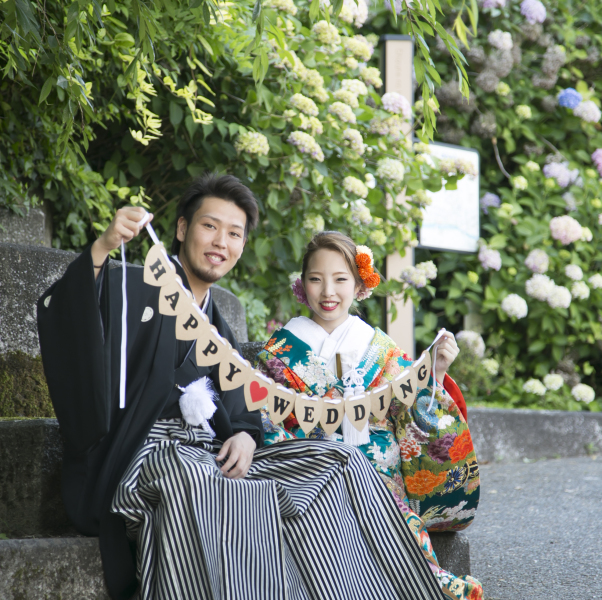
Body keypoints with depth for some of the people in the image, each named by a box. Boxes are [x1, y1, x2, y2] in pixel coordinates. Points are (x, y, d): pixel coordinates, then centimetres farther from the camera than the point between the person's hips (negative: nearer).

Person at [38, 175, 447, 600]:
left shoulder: (219, 332, 25)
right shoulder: (137, 291, 3)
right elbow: (59, 315, -16)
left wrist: (246, 438, -2)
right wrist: (101, 249, -32)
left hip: (216, 459, 7)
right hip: (149, 461, -7)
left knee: (342, 462, -9)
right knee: (184, 476, -43)